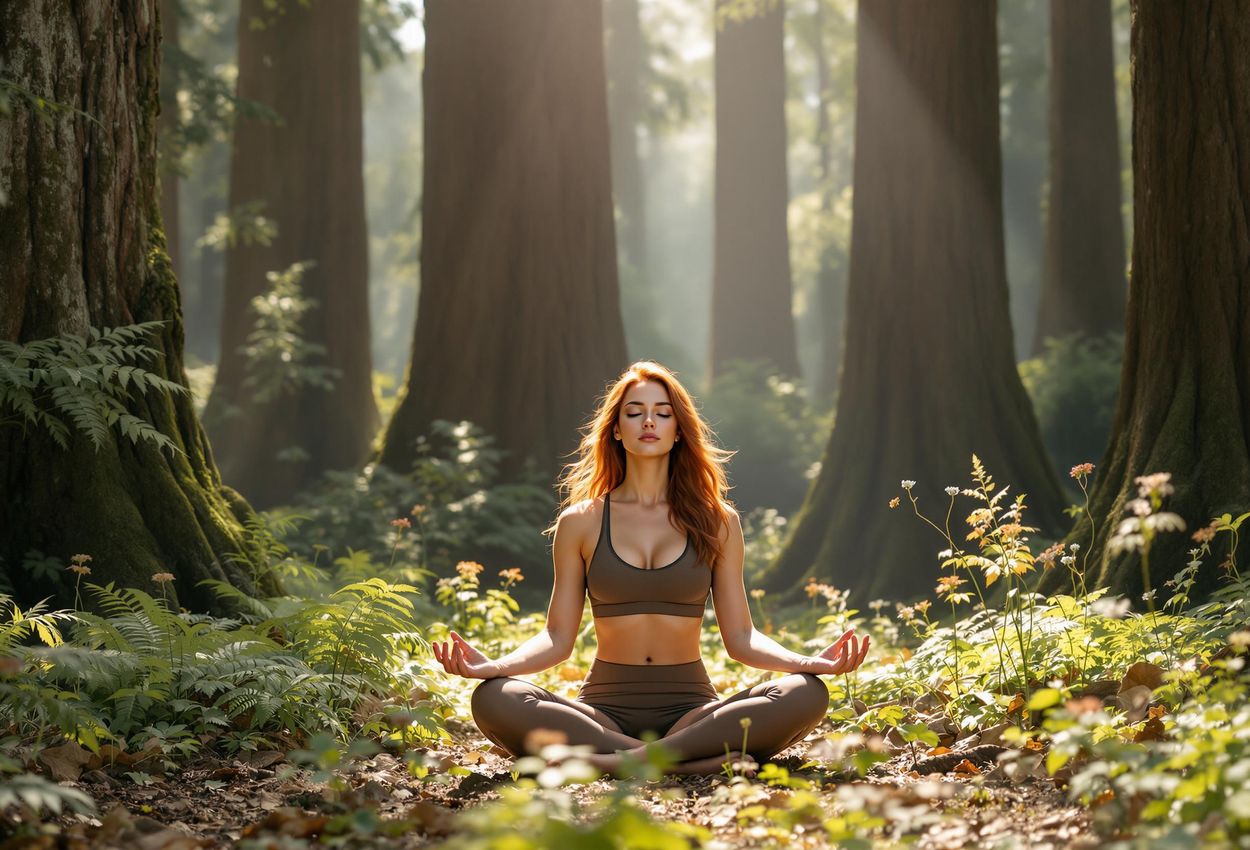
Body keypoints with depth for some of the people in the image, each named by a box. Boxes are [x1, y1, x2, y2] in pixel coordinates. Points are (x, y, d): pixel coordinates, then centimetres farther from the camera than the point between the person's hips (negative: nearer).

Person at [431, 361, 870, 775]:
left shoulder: (716, 522, 9)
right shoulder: (581, 522, 8)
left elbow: (740, 638, 6)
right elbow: (557, 637, 5)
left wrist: (810, 662, -13)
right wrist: (492, 666, -15)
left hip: (691, 708, 1)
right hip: (605, 708, 0)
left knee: (806, 694, -29)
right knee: (493, 699, -32)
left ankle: (620, 760, -33)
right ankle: (693, 760, -33)